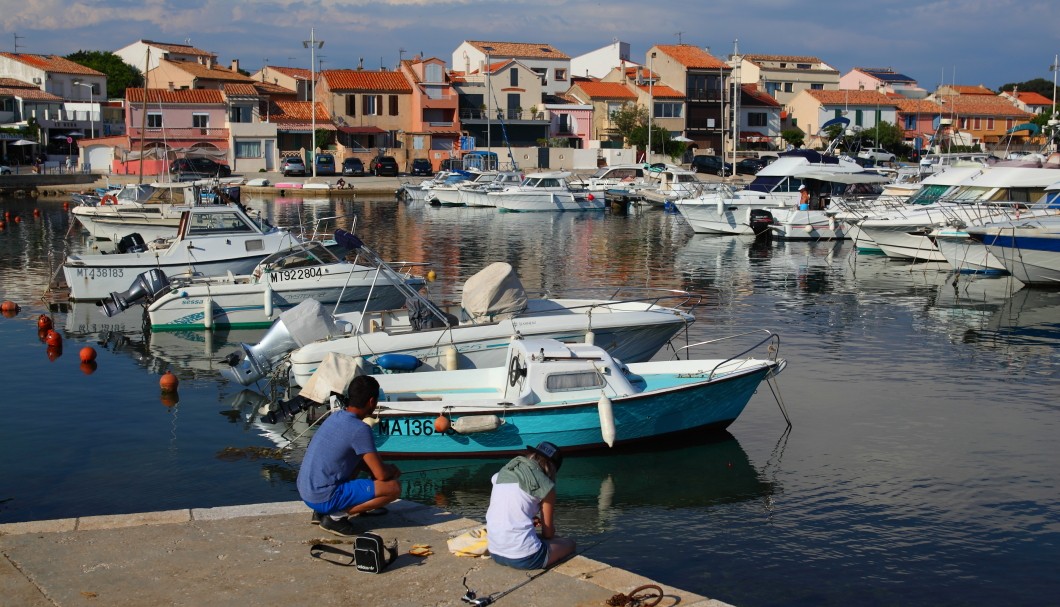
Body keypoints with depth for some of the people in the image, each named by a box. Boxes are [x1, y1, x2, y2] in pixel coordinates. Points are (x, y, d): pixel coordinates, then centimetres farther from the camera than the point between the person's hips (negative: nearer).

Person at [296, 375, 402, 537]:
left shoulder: (336, 416, 9)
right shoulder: (360, 429, -17)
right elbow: (381, 474, -13)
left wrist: (386, 468, 16)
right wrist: (393, 470, 9)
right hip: (323, 497, -9)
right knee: (394, 487, -8)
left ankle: (322, 511, 18)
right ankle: (336, 516, -8)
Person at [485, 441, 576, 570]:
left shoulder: (503, 472, 13)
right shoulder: (545, 485, -2)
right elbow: (548, 533, 8)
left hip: (495, 553, 6)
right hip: (523, 558, -6)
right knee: (569, 543, 22)